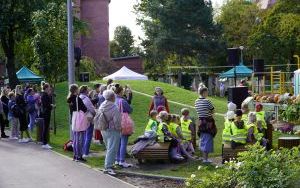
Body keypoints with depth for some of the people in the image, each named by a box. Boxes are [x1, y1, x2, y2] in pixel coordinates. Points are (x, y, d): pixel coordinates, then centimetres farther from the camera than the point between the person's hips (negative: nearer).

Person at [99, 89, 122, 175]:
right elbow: (117, 120, -18)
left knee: (108, 148, 20)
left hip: (104, 130, 8)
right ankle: (108, 167, -10)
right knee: (112, 149, -6)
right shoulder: (114, 108, -19)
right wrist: (119, 128, -2)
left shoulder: (101, 106, 5)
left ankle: (107, 164, 26)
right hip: (113, 131, -8)